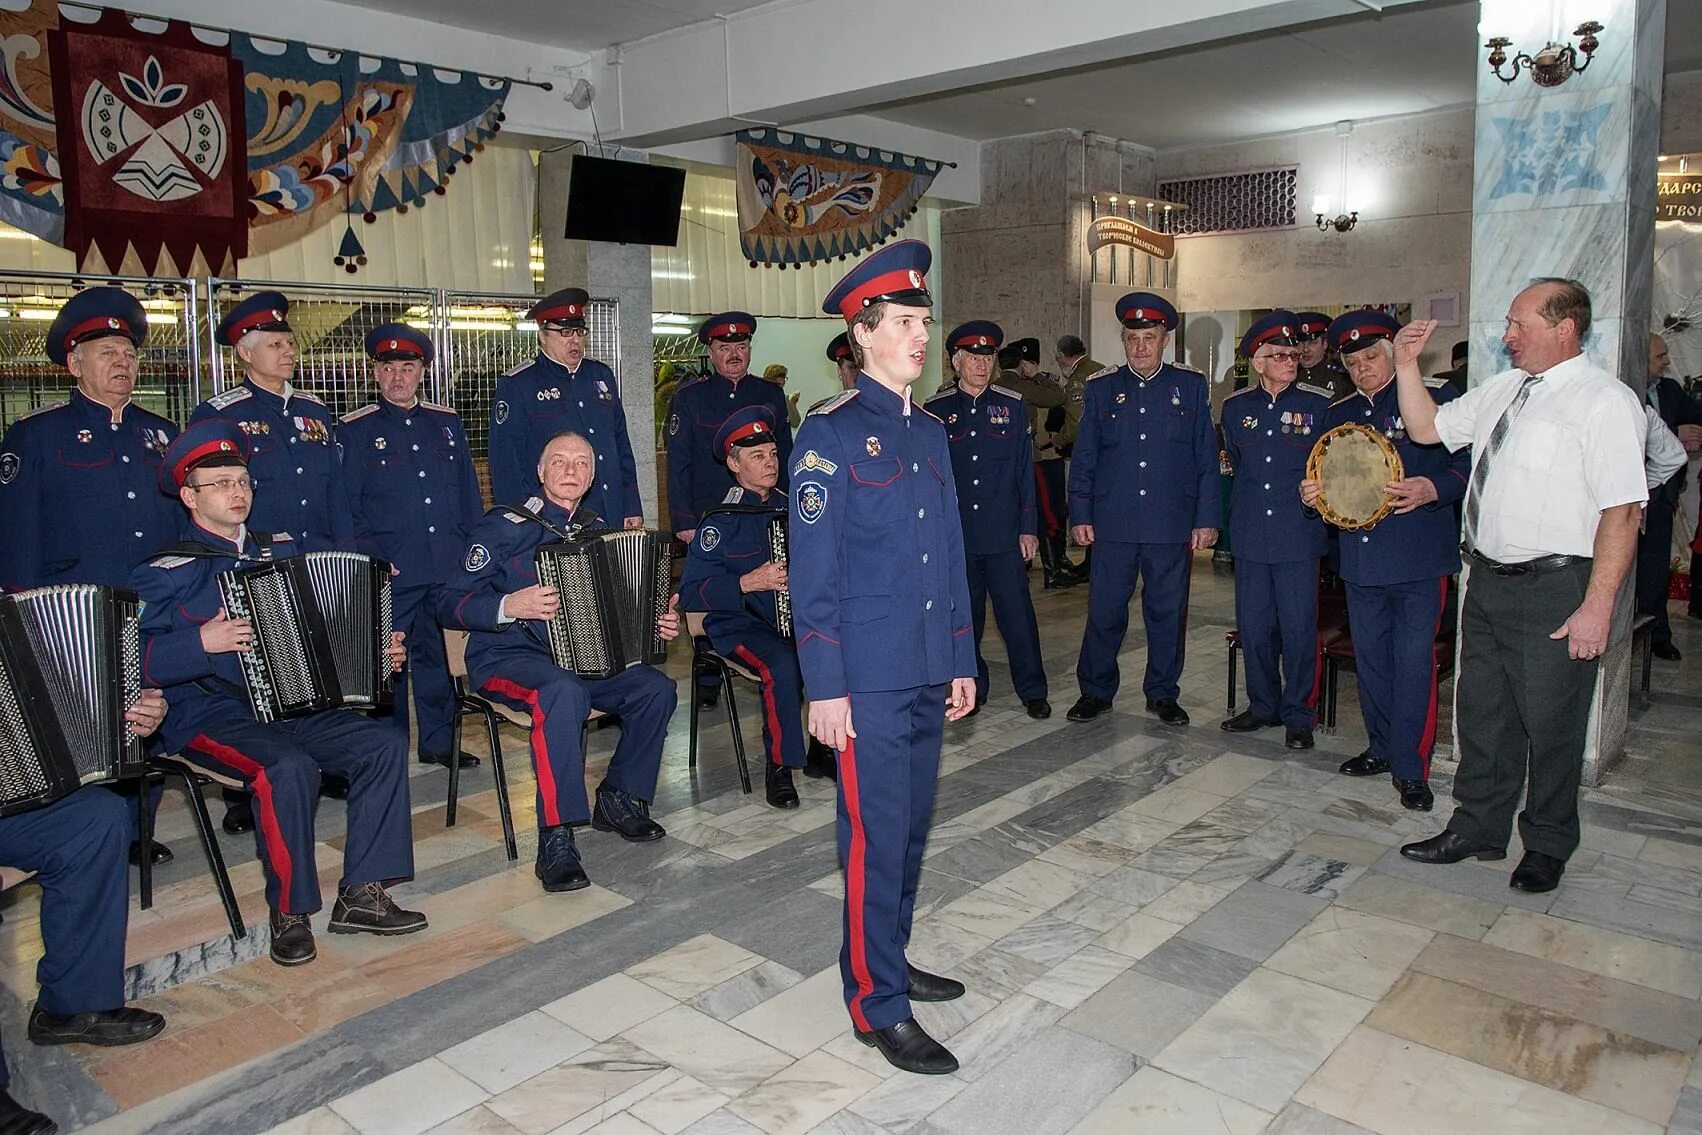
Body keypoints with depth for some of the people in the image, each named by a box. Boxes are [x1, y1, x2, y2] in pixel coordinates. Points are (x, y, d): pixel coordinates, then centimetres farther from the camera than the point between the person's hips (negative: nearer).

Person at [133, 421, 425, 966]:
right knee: (288, 768, -34)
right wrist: (202, 643, -26)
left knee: (385, 744, -17)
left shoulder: (285, 549, 15)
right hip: (210, 715, -5)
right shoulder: (166, 573, -2)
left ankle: (362, 896, -11)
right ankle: (289, 913, -14)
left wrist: (378, 651, 7)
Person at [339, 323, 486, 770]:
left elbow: (469, 494, 14)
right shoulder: (354, 430, 1)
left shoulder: (447, 422, 12)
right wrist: (368, 561, -9)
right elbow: (343, 507, 0)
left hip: (448, 569, 3)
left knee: (439, 656, 12)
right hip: (390, 575, -3)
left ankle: (439, 741, 25)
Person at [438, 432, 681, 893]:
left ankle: (619, 799, 2)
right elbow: (449, 604, -10)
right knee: (565, 692, -38)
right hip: (508, 659, -6)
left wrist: (660, 622, 3)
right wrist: (509, 606, -27)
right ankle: (556, 839, -32)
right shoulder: (504, 526, -5)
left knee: (656, 687, -18)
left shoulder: (597, 530, 12)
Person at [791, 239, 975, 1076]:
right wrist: (824, 687, -14)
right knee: (877, 836, 1)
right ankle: (878, 1005, 15)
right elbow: (812, 571, -12)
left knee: (911, 827, 16)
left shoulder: (931, 434, 12)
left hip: (929, 672, 7)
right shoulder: (830, 434, -9)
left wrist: (961, 660, 14)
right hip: (868, 676, -7)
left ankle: (887, 957, 34)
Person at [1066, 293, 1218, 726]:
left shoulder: (1191, 386, 6)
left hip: (1172, 525, 0)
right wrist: (1080, 515, 2)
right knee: (1104, 611, 3)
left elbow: (1207, 458, 6)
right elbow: (1083, 458, 8)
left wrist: (1207, 519, 1)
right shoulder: (1101, 388, 8)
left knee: (1168, 613, 7)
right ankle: (1095, 691, 18)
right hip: (1112, 524, 0)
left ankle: (1163, 694, 22)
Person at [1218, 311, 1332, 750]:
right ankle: (1262, 706, 24)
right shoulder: (1235, 406, 8)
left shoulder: (1319, 404, -1)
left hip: (1298, 536, -3)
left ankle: (1299, 716, 13)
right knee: (1253, 627, 9)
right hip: (1250, 536, 3)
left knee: (1299, 629, 0)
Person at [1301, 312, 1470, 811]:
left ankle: (1411, 768, 5)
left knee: (1413, 662, -4)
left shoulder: (1436, 396, -3)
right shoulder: (1338, 412, 14)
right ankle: (1382, 748, 28)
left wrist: (1432, 488, -26)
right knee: (1370, 659, 13)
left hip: (1419, 559, -5)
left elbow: (1469, 462, -8)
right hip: (1360, 559, 6)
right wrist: (1312, 492, -1)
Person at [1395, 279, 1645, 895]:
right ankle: (1477, 828, 35)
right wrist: (1406, 365, 5)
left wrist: (1597, 607, -22)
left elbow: (1622, 510, -19)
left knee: (1550, 724, 8)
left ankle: (1546, 847, 29)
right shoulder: (1500, 390, 9)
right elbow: (1426, 428, 20)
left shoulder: (1604, 401, -14)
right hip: (1487, 580, 7)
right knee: (1481, 711, 18)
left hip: (1555, 590, -7)